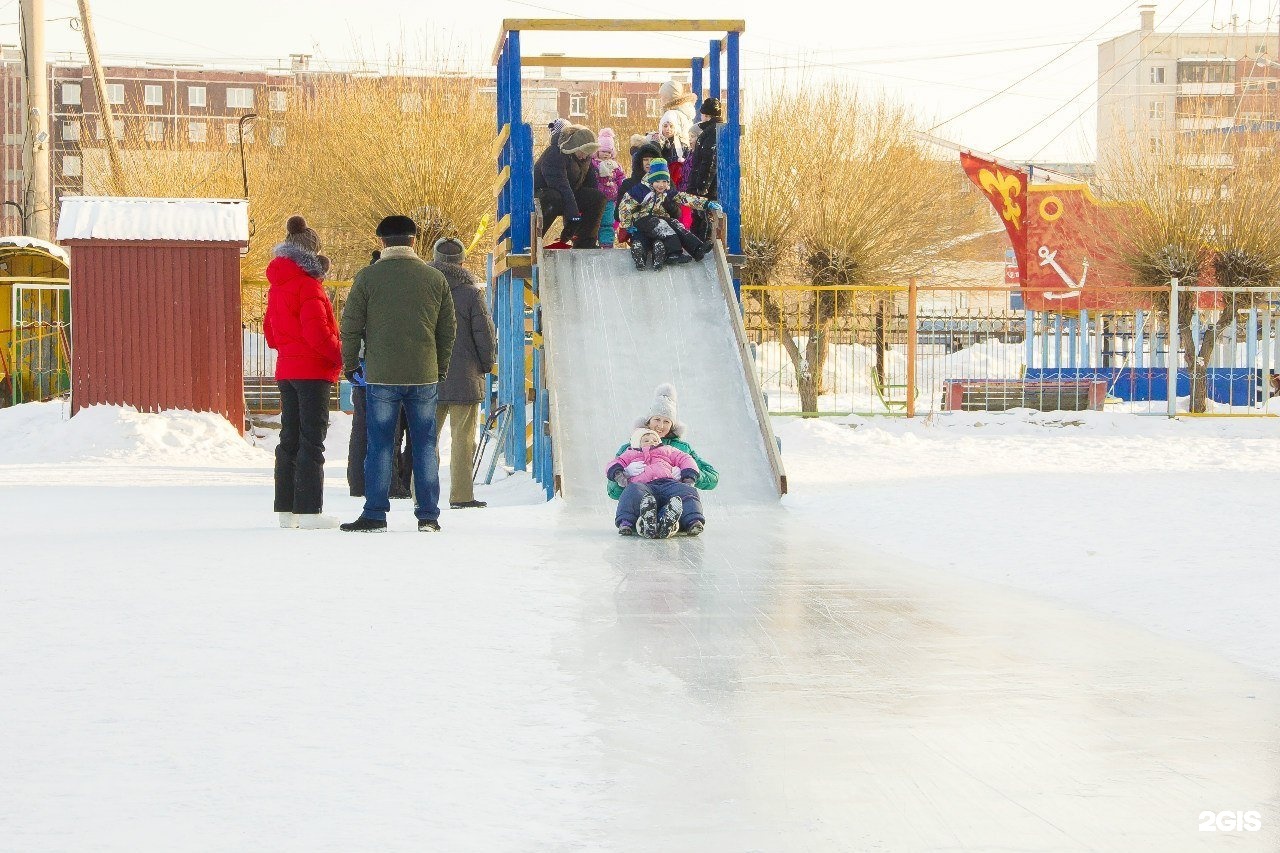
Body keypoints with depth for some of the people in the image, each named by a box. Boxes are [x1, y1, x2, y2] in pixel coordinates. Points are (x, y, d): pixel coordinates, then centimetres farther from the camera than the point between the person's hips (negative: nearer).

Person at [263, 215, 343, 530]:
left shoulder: (276, 285, 13)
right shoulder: (307, 285, -14)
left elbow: (270, 331, 19)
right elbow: (317, 331, -20)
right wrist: (340, 355, -10)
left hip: (286, 370, 8)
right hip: (313, 371, -8)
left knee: (290, 439, 12)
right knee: (312, 441, -7)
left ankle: (286, 510, 14)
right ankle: (308, 511, -10)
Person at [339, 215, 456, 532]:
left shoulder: (368, 277, -3)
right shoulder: (435, 278, 5)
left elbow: (351, 326, -1)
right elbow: (447, 330, 10)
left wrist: (350, 364, 11)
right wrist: (441, 368, 21)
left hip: (381, 376, -2)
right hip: (424, 376, 2)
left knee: (379, 446, 2)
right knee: (425, 445, 7)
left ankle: (375, 515, 2)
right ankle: (428, 515, 7)